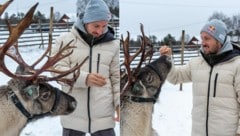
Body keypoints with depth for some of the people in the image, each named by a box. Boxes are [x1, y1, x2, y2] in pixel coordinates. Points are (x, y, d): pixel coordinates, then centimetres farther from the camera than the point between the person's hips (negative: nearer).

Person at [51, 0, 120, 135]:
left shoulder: (113, 44, 2)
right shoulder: (66, 40, -2)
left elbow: (117, 78, 6)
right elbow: (57, 69, -9)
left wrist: (119, 102, -8)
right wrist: (85, 78, -24)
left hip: (103, 115, 1)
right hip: (74, 113, 0)